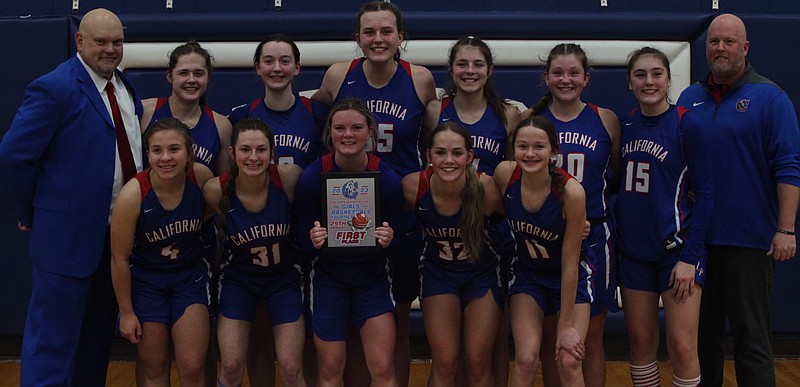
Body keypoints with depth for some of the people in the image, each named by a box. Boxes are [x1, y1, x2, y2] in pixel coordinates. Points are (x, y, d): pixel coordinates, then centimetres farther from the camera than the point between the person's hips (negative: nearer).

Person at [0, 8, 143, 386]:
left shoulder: (126, 87, 9)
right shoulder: (55, 88, -15)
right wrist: (32, 215, -8)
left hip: (119, 235, 7)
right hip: (69, 237, -7)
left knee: (98, 341, 19)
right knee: (52, 344, 2)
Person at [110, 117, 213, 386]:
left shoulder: (201, 176, -19)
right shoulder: (133, 194, -26)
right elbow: (120, 258, -15)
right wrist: (126, 312, -7)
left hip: (190, 276, 2)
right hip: (145, 280, -2)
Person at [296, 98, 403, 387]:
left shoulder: (387, 177, -12)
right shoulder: (312, 176, -13)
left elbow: (397, 241, -4)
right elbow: (303, 242, -6)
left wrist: (388, 241, -26)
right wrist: (313, 241, -28)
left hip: (373, 276, 0)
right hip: (328, 278, 0)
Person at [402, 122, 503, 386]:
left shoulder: (485, 189, -28)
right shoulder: (413, 186, -24)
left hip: (482, 273, 0)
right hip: (437, 272, 1)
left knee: (478, 365, 5)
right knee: (444, 364, -2)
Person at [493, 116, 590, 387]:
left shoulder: (571, 192, -29)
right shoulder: (505, 174, -21)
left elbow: (569, 263, -22)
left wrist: (566, 326, -17)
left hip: (570, 278, -2)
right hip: (527, 273, 2)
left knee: (569, 363, -9)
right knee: (525, 360, -10)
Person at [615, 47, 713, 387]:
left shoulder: (688, 125, -8)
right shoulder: (625, 125, 5)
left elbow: (704, 192, -9)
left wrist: (689, 256, -13)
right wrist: (614, 237, 4)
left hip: (676, 249, -4)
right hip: (633, 250, 5)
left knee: (681, 346, -4)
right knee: (641, 342, 10)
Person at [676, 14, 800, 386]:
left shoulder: (769, 97, -4)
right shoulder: (689, 98, 10)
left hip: (748, 241, -5)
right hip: (695, 239, 5)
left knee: (751, 337, 2)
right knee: (702, 333, 14)